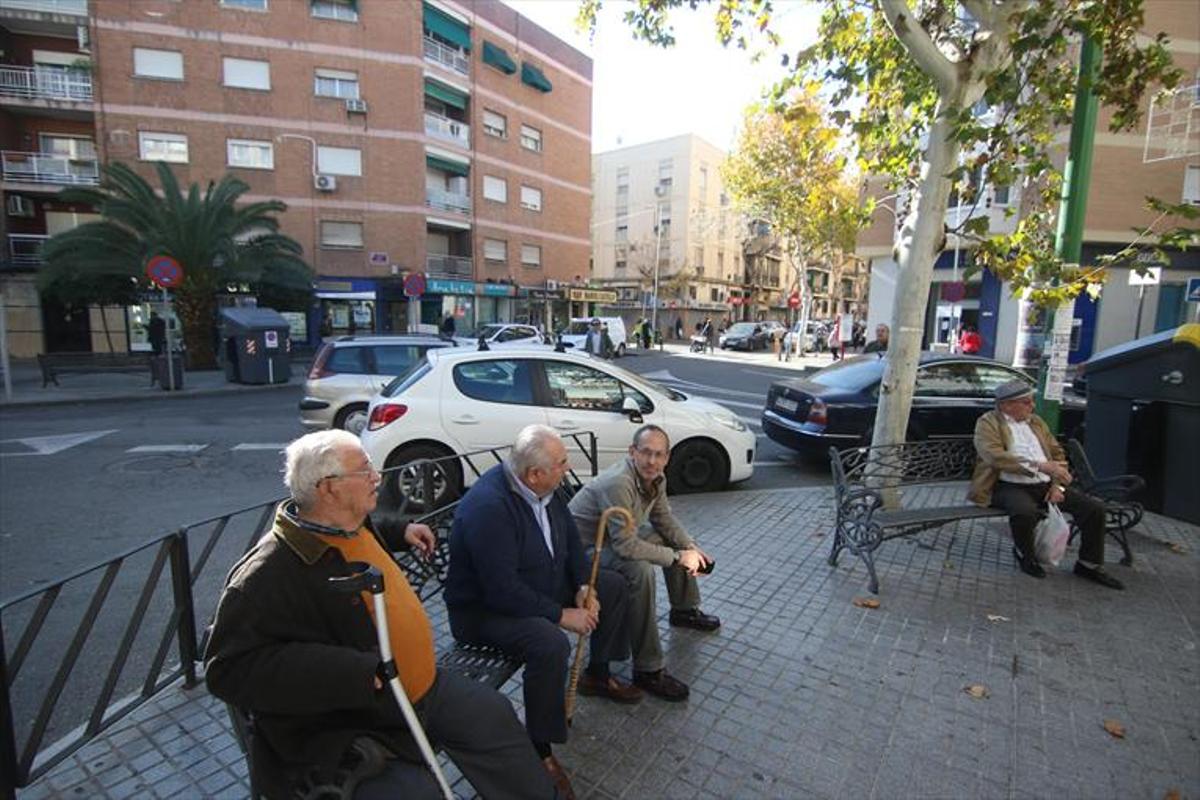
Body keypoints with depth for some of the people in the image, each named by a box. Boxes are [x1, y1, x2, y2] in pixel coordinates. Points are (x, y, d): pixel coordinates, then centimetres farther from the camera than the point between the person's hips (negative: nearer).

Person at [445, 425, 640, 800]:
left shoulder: (542, 487, -7)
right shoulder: (489, 506, -34)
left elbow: (570, 537, 5)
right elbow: (502, 591, -33)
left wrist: (584, 586, -8)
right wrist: (561, 615, -26)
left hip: (544, 584, 9)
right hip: (486, 608, -9)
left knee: (613, 585, 9)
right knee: (551, 645, -34)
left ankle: (597, 674, 27)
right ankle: (540, 750, -10)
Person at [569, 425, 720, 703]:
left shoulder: (655, 478, -5)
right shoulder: (618, 483, -33)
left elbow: (664, 518, 11)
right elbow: (626, 546, -36)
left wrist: (690, 548, -5)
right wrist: (676, 557, -25)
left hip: (620, 537, 10)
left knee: (680, 543, 11)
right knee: (641, 571, -34)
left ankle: (685, 610, 33)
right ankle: (647, 670, -21)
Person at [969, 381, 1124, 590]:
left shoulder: (1036, 421, 17)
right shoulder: (988, 423, -5)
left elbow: (1058, 454, 19)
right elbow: (996, 457, -20)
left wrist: (1058, 484, 2)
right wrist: (1040, 466, -26)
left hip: (1045, 485, 7)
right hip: (1010, 487, -7)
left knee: (1095, 508, -8)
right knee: (1026, 512, -37)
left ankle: (1089, 565, 13)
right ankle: (1025, 554, -3)